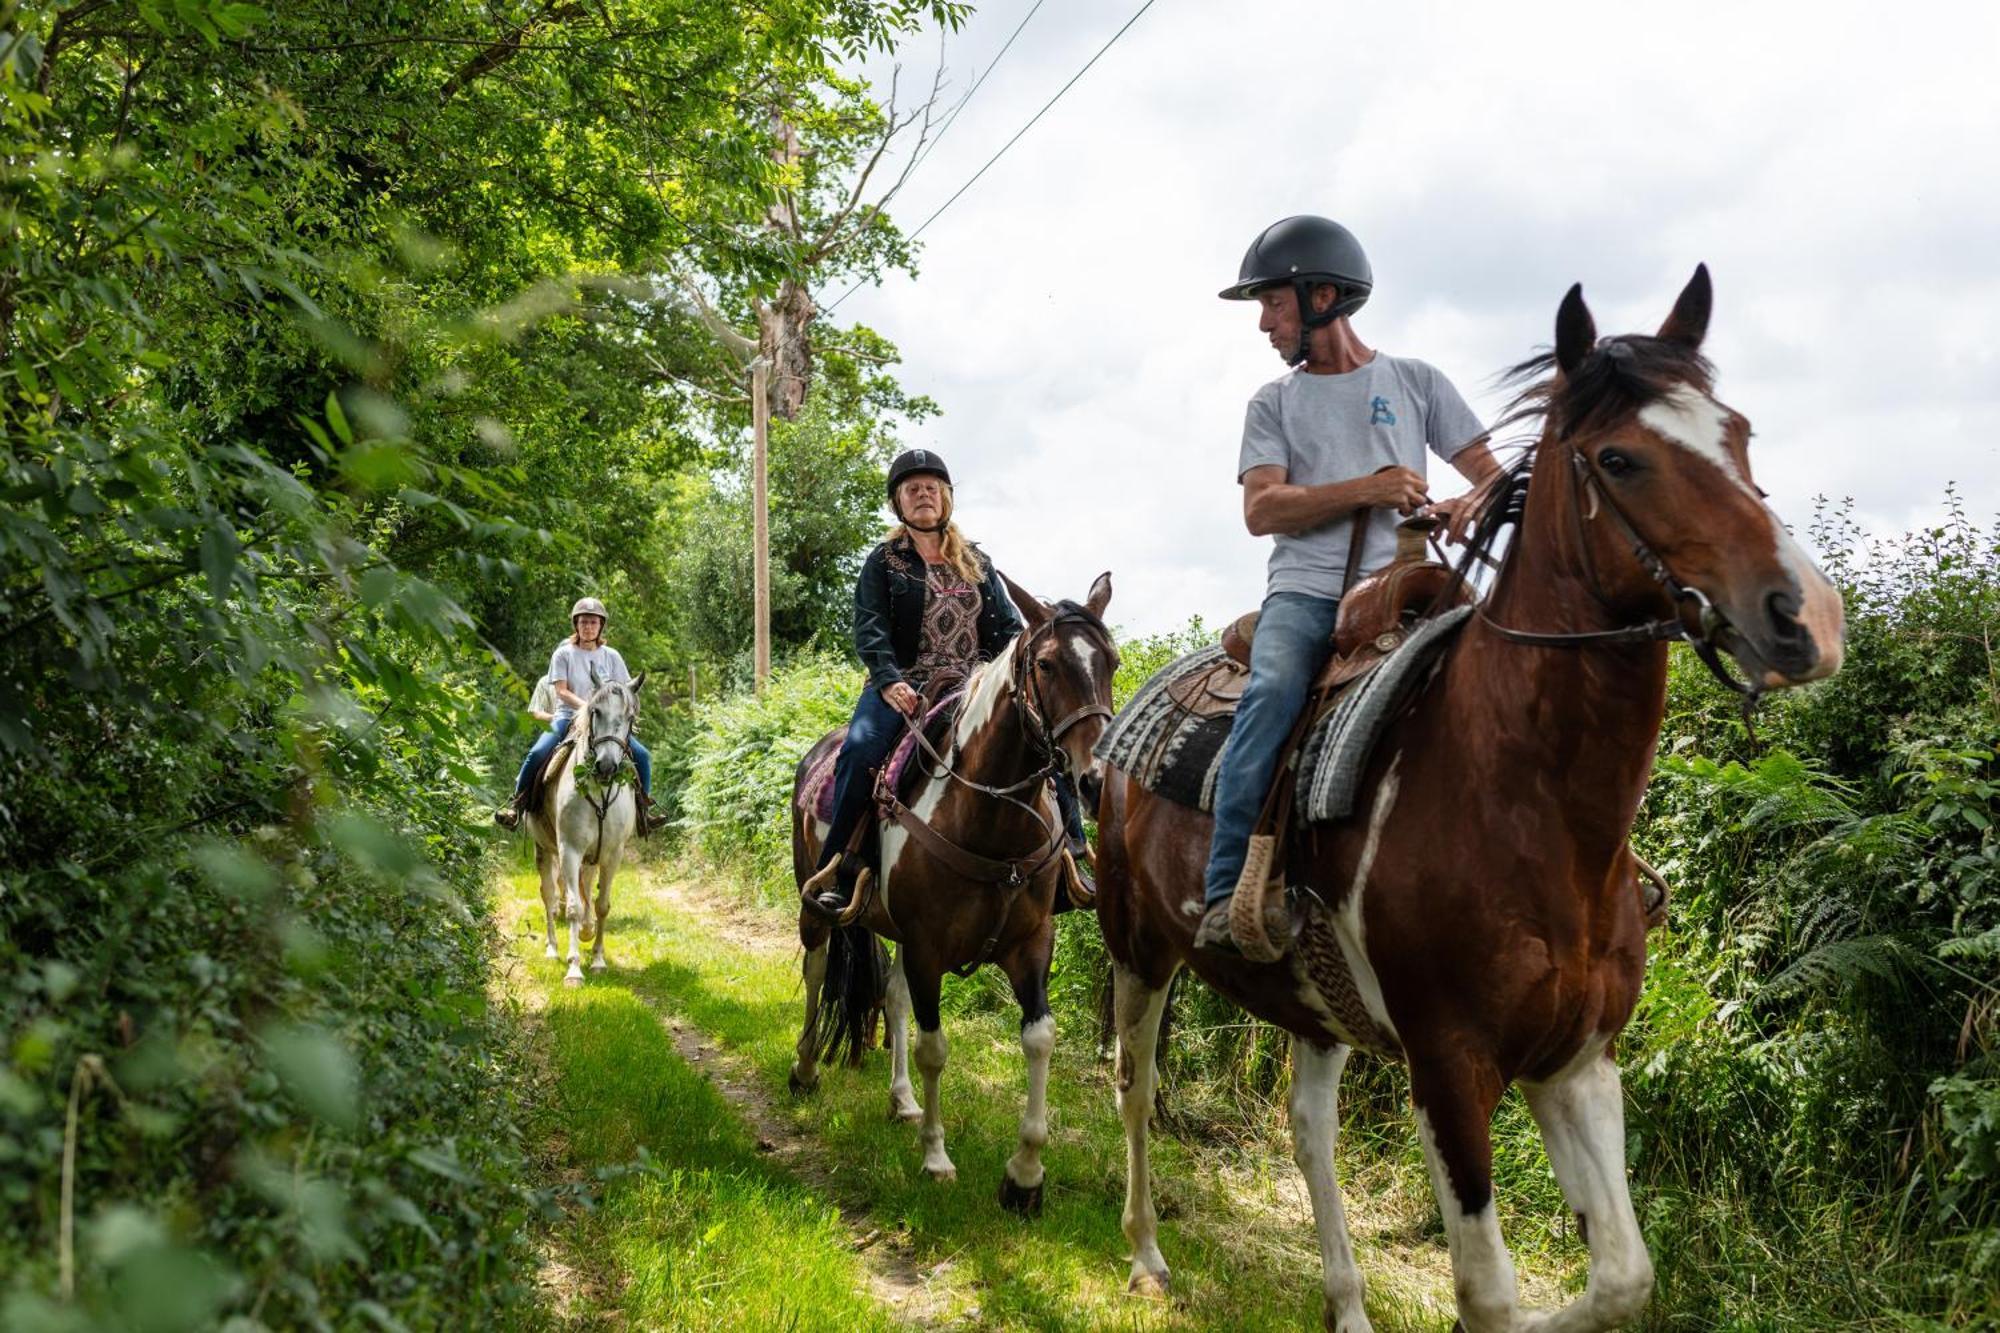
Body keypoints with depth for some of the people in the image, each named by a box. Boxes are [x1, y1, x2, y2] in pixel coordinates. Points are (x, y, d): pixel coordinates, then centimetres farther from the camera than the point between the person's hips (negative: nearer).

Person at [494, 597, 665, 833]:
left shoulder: (611, 656, 10)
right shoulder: (564, 654, 2)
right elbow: (561, 691, -6)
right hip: (568, 716, -2)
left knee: (642, 755, -13)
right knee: (537, 754, -27)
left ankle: (643, 809, 4)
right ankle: (516, 803, -9)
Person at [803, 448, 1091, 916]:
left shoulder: (977, 563, 18)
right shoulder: (883, 562, 8)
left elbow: (1008, 626, 14)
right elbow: (870, 628, -4)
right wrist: (889, 681, -21)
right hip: (904, 688, -3)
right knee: (860, 748, -30)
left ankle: (1075, 852, -5)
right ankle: (836, 869, -23)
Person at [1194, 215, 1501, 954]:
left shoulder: (1416, 382, 15)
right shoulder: (1275, 402, 15)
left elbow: (1494, 477, 12)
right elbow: (1260, 510, 0)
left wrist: (1468, 508, -13)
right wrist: (1370, 487, -11)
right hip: (1305, 592, -1)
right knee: (1274, 689, -31)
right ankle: (1227, 890, -33)